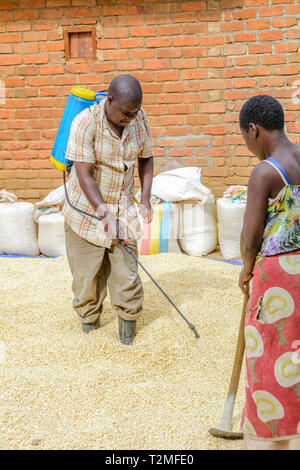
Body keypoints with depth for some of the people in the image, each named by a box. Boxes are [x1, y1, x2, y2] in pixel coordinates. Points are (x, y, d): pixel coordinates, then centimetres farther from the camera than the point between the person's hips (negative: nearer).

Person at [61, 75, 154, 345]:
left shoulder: (139, 119, -6)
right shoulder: (85, 123, -21)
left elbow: (146, 158, 8)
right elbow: (84, 175, -23)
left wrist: (145, 199, -1)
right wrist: (105, 214, -28)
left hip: (123, 208, 3)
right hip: (87, 209, -3)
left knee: (126, 268, -1)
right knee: (87, 272, 7)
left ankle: (128, 320, 19)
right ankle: (89, 320, 31)